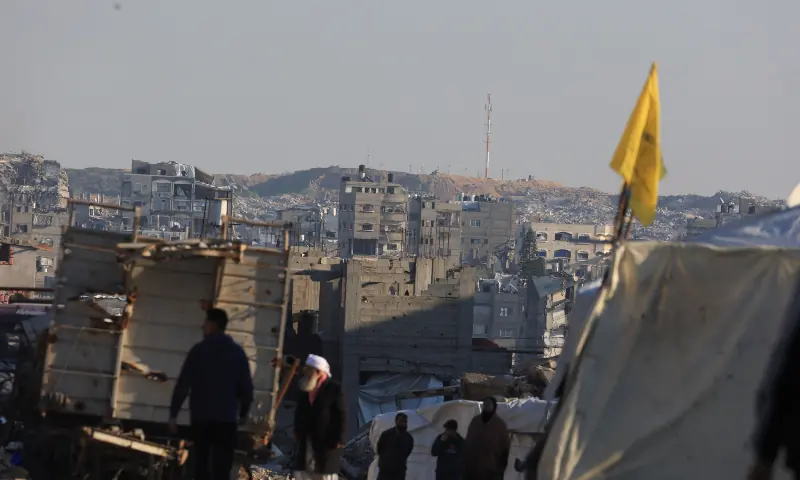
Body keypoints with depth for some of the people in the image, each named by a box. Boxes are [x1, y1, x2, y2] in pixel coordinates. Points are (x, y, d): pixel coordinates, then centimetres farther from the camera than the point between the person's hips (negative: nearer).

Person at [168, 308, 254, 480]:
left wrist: (173, 413, -3)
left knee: (201, 463, 12)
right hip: (226, 418, 0)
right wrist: (243, 412, 20)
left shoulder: (199, 350, -3)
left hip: (201, 416, 0)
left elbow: (183, 384, -6)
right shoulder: (238, 352, 4)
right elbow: (246, 386, 5)